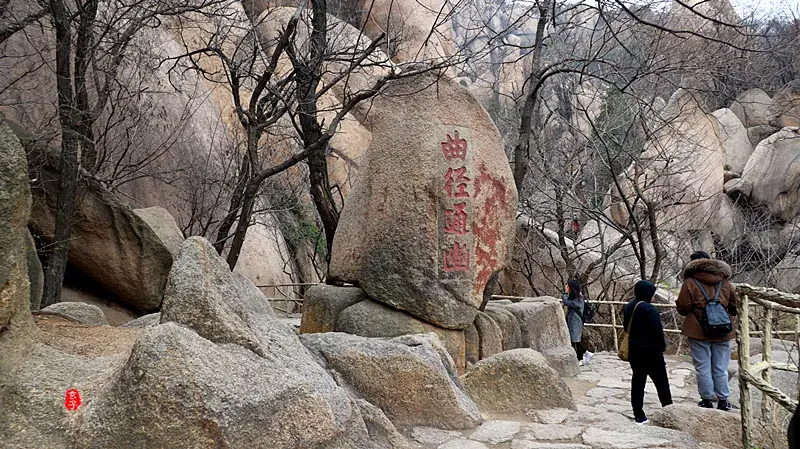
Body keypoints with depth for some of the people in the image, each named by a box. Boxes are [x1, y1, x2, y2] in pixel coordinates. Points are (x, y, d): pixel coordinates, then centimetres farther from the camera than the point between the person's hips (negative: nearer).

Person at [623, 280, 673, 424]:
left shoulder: (628, 307, 6)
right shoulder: (650, 309, -19)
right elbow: (658, 331, -18)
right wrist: (662, 346, -3)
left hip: (634, 351, 7)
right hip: (651, 352, -7)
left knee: (637, 382, 9)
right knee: (661, 383, 6)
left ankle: (639, 415, 10)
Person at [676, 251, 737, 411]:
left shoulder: (690, 282, -8)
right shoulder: (725, 283, 7)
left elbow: (682, 308, -9)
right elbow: (734, 308, 11)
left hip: (698, 331, -4)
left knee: (702, 368, 6)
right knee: (721, 368, 11)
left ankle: (707, 400, 11)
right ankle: (723, 400, 17)